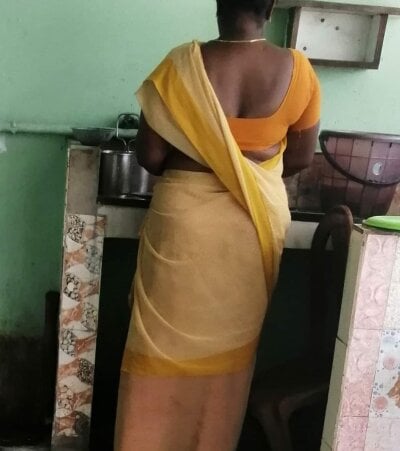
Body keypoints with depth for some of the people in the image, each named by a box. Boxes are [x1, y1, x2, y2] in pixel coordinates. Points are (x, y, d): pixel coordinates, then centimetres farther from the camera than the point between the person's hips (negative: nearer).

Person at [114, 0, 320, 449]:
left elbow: (150, 154, -9)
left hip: (187, 218, -2)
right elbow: (301, 157, 3)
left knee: (171, 342, 12)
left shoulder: (183, 66, -13)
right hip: (259, 221, 3)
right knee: (229, 344, 17)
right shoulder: (297, 71, -6)